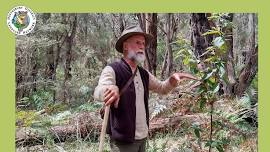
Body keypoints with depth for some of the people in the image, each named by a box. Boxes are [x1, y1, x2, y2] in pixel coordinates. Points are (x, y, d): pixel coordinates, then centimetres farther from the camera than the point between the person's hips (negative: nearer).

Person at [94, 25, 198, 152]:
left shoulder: (143, 74, 9)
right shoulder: (112, 70, -14)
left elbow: (162, 88, 21)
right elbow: (99, 91, -31)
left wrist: (173, 78, -2)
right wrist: (110, 88, -56)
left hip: (142, 137, 7)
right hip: (123, 140, -7)